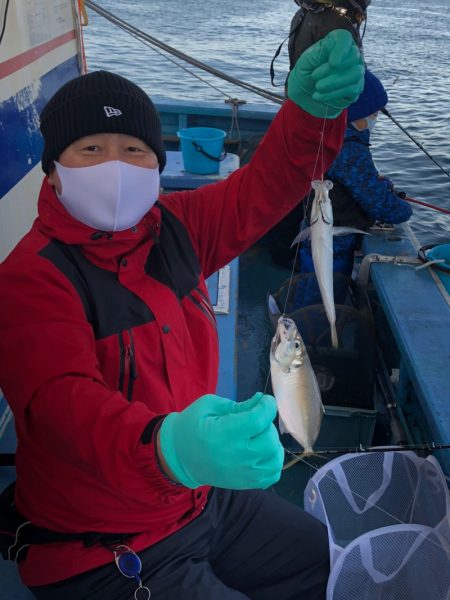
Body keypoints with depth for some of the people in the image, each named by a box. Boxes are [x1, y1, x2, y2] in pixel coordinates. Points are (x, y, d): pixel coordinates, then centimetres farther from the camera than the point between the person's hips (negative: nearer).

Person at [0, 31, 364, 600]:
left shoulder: (173, 228, -1)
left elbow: (263, 188, -3)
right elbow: (62, 400, -36)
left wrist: (313, 107, -23)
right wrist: (169, 448, -56)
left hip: (206, 498, 7)